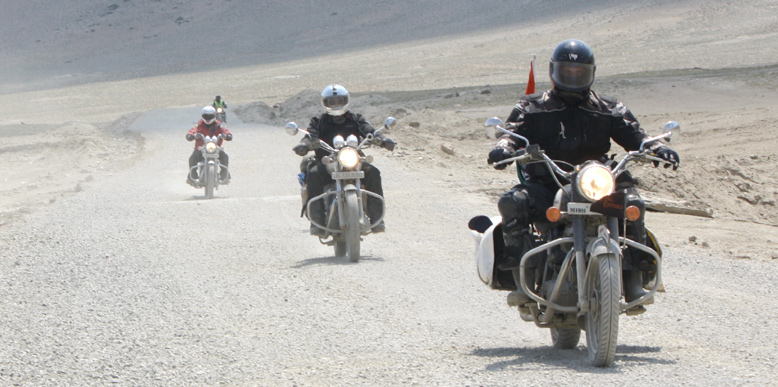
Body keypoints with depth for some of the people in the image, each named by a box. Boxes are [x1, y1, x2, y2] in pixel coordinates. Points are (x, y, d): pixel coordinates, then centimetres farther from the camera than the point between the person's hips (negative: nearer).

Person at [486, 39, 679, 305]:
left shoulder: (609, 110, 16)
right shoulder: (531, 108, 13)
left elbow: (634, 136, 5)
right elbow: (513, 131, -2)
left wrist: (657, 149, -17)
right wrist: (503, 148, -27)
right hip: (544, 185, -1)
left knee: (632, 204, -26)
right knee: (512, 203, -31)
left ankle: (634, 282, -20)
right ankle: (523, 279, -32)